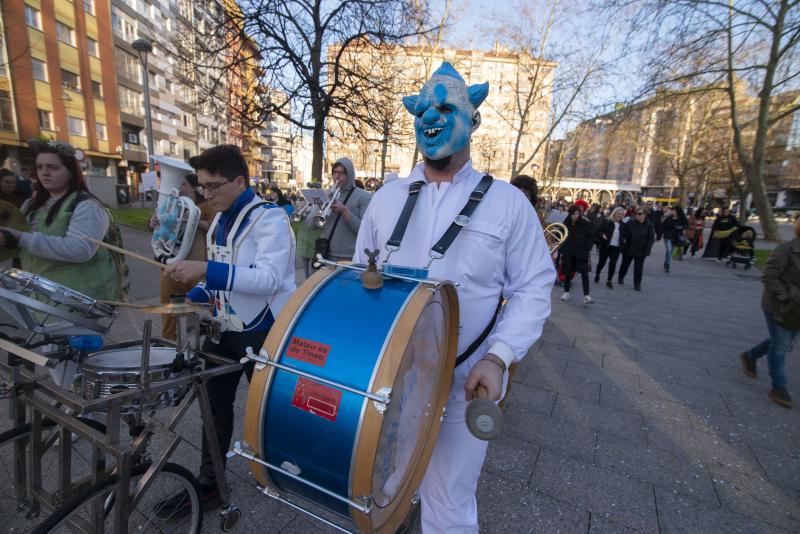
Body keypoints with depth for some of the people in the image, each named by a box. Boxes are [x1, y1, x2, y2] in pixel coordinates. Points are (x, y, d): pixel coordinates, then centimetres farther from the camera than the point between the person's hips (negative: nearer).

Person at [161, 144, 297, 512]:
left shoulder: (270, 218, -18)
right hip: (224, 328, 8)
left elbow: (270, 278, -31)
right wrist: (194, 298, 2)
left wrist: (206, 269, -37)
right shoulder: (219, 222, 9)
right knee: (215, 405, 18)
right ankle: (209, 484, 39)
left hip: (262, 332, -8)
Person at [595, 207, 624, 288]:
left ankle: (609, 281, 10)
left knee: (613, 264, -1)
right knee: (602, 262, 11)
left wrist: (622, 244, -3)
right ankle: (597, 275, 36)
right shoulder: (607, 222, -4)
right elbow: (599, 231, -5)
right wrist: (602, 235, -25)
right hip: (605, 246, -2)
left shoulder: (622, 225, 7)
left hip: (616, 247, 2)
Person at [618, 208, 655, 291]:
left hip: (641, 251, 0)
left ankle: (637, 284, 12)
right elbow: (624, 236, -6)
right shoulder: (629, 223, -9)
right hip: (628, 249, 0)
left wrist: (647, 249, -13)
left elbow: (651, 238, -6)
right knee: (625, 264, 18)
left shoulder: (649, 225, -6)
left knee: (639, 267, 1)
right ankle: (620, 278, 41)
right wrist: (624, 246, -14)